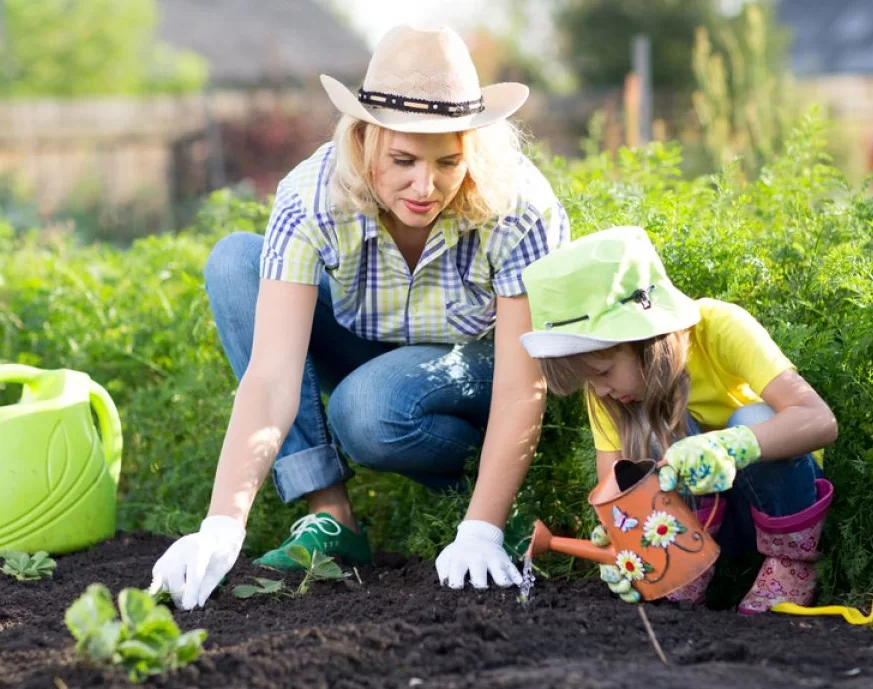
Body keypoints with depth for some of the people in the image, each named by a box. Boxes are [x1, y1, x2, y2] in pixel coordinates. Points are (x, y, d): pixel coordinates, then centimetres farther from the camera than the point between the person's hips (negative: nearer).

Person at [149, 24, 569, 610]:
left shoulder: (518, 208, -31)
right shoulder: (313, 200, -29)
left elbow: (522, 389, -27)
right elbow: (271, 376, -36)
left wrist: (480, 533, -36)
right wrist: (222, 527, -46)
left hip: (481, 368, -3)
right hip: (368, 353, 4)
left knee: (367, 409, -36)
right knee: (235, 263, -22)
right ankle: (331, 517, -20)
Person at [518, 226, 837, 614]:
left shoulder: (719, 328, -27)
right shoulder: (608, 364, -15)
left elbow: (820, 420, -38)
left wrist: (728, 447, -55)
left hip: (777, 496, -2)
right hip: (696, 513, 2)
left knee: (754, 420, -32)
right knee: (654, 423, -26)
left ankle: (791, 563, -14)